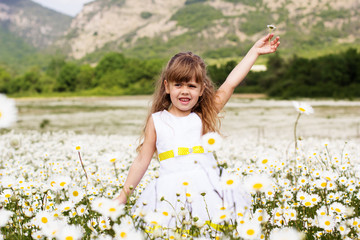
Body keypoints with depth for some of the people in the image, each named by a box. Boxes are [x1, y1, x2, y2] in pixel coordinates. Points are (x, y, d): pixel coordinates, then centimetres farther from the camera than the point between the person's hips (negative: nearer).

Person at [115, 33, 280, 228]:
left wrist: (255, 51, 9)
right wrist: (122, 197, 15)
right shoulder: (156, 120, 11)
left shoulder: (204, 117, 12)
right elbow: (142, 161, 14)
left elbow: (229, 84, 9)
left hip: (207, 187, 2)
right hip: (170, 188, -1)